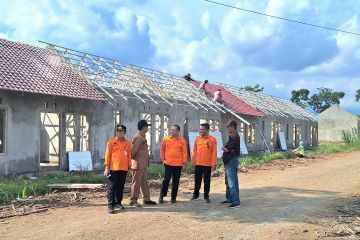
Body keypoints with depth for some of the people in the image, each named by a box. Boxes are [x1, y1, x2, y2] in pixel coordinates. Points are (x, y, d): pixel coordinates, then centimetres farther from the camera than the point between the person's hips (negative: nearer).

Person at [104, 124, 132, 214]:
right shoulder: (111, 142, 0)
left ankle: (118, 203, 22)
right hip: (113, 169, -4)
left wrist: (129, 168, 10)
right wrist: (107, 167, -7)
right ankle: (110, 205, 0)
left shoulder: (127, 143, 10)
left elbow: (129, 156, 13)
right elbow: (107, 155, -2)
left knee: (120, 187, 11)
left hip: (123, 169, 4)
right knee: (111, 187, -3)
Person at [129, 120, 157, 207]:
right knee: (136, 182, -2)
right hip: (138, 164, -10)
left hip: (144, 164, 10)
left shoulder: (142, 137, 15)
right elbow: (134, 150, -18)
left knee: (144, 182, 14)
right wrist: (131, 159, -7)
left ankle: (146, 199, 22)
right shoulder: (138, 137, -18)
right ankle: (133, 200, 7)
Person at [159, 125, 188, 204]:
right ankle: (161, 196, 9)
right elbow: (162, 149, 12)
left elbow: (184, 152, 1)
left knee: (176, 181, 6)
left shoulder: (182, 140, 0)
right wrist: (163, 159, 6)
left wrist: (184, 163, -1)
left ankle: (173, 197, 16)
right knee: (166, 180, -2)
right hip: (168, 163, 0)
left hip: (178, 164, 0)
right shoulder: (166, 139, 3)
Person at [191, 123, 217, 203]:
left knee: (207, 181, 5)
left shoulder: (212, 139, -5)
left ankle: (206, 196, 16)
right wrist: (193, 160, 5)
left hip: (207, 164, -3)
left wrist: (213, 163, -9)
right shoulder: (197, 138, 4)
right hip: (198, 163, 3)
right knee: (197, 180, 13)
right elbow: (194, 150, 8)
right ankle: (195, 194, 28)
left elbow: (214, 152, -6)